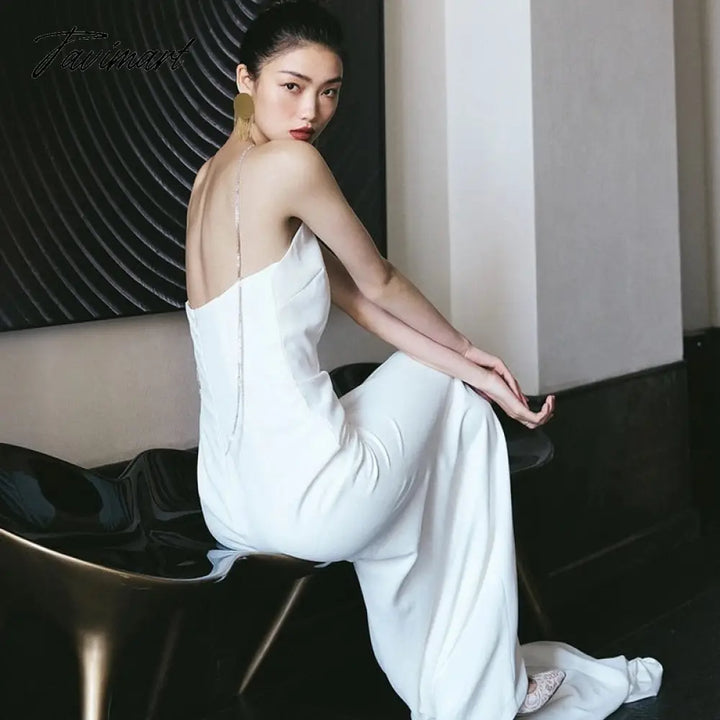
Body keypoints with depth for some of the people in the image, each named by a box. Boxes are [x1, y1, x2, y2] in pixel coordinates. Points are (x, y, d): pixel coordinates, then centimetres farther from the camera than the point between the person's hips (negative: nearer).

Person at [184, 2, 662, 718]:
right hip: (307, 504, -9)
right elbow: (378, 284, -1)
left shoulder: (214, 175, 14)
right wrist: (466, 350, 17)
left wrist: (467, 370, 10)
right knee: (453, 390, 18)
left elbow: (349, 293, 12)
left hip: (230, 507, 9)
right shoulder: (287, 164, -14)